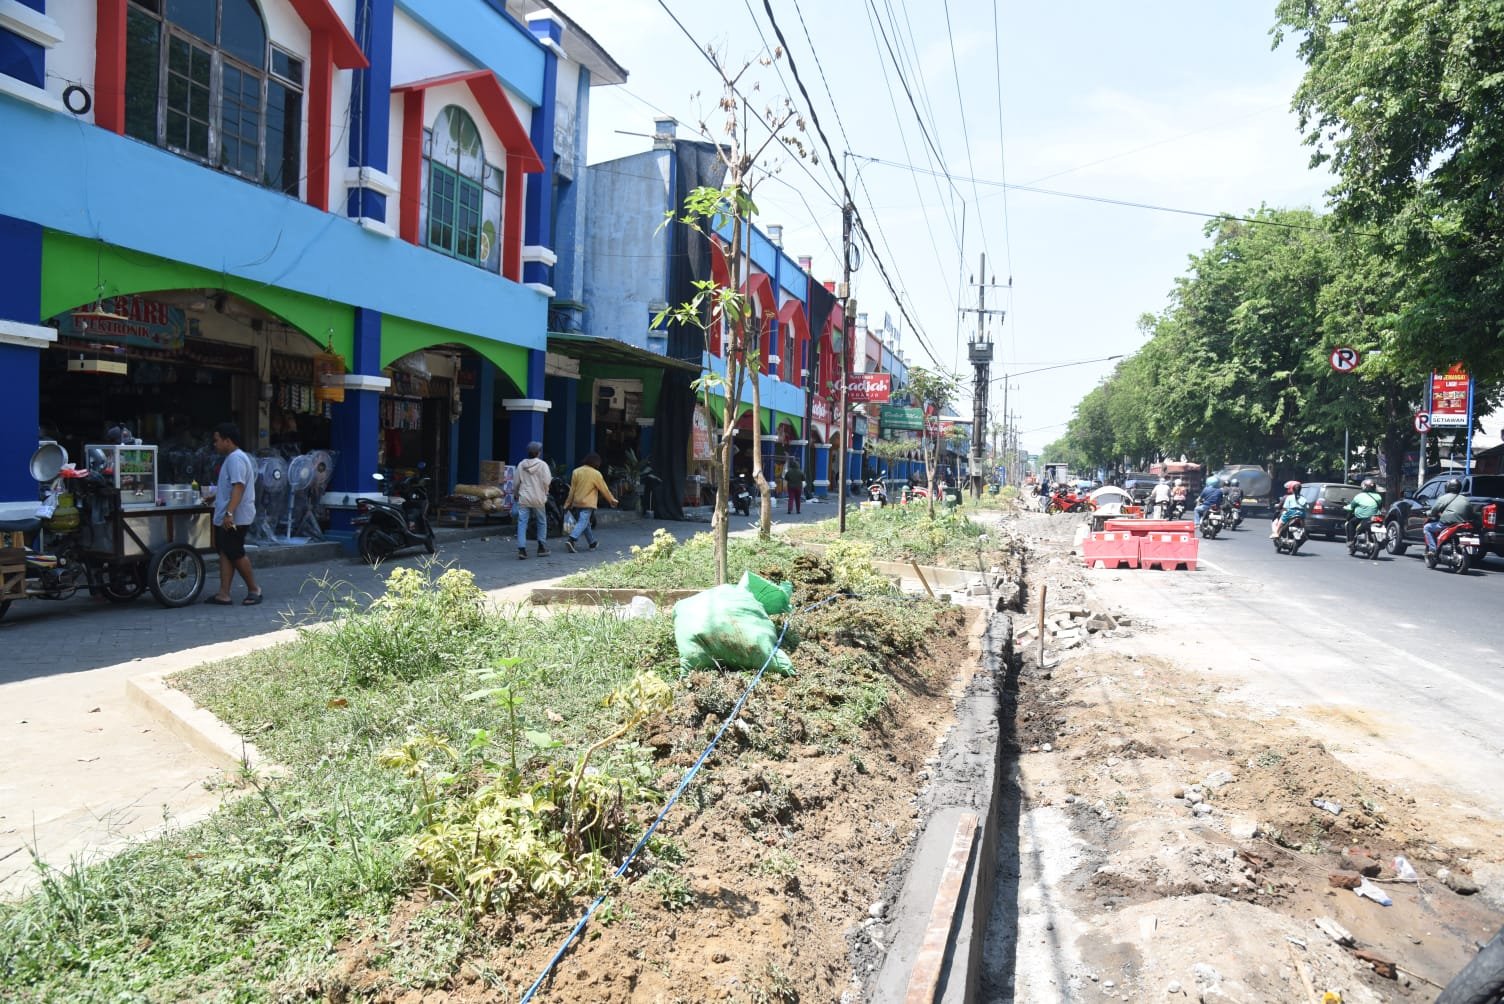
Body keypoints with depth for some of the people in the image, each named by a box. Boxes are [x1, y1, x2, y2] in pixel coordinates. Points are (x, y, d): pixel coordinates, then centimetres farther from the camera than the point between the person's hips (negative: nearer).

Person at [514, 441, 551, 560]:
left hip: (523, 498, 2)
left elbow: (517, 482, 6)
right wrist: (545, 493, 7)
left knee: (522, 523, 0)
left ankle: (521, 549, -10)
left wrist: (517, 494, 22)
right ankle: (542, 548, 19)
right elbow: (546, 481, -12)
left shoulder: (521, 465, 3)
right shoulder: (542, 465, -7)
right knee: (542, 522, 14)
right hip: (538, 499, -2)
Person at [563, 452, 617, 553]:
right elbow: (604, 489, -1)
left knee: (585, 522, 17)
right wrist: (612, 500, 11)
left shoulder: (576, 471, 3)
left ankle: (592, 542, 29)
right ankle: (571, 539, -28)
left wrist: (568, 502, 12)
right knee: (582, 523, -9)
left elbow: (572, 489, 5)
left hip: (576, 503, 6)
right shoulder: (596, 474, -8)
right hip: (588, 503, -6)